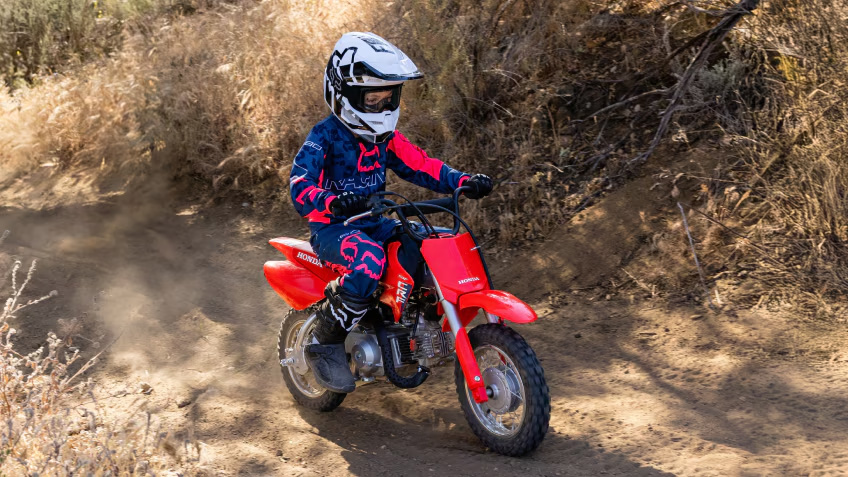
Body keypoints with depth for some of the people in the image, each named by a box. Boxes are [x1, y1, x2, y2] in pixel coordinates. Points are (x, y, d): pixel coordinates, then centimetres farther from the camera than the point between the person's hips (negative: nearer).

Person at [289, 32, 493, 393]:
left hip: (376, 223, 7)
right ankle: (324, 344, -24)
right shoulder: (325, 138, -12)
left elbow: (420, 166, 9)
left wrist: (464, 182, -8)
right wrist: (333, 202, -45)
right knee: (370, 260, -39)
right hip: (332, 228, -7)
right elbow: (300, 187, -23)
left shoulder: (386, 138, 10)